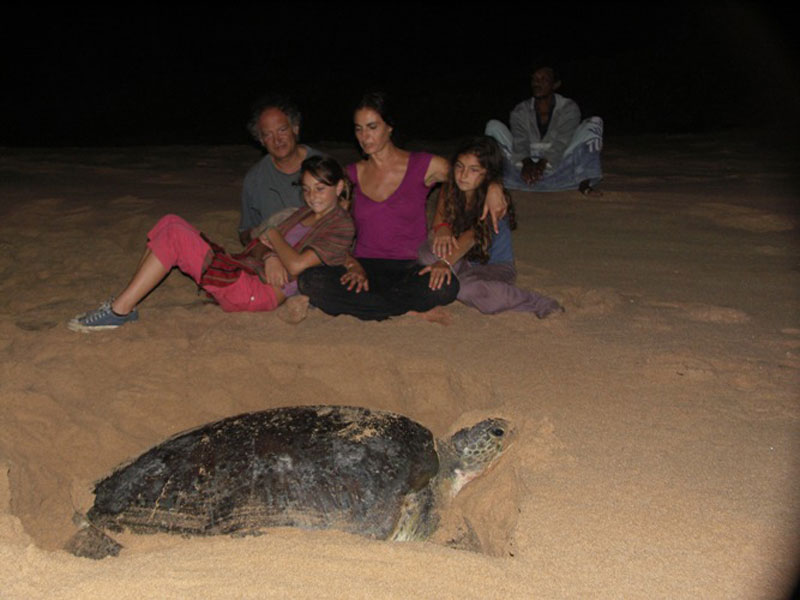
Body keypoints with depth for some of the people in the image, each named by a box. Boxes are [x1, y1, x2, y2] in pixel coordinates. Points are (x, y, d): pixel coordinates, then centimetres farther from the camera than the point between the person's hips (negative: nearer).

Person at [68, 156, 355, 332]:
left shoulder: (341, 226, -5)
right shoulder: (306, 212, 22)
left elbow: (295, 264, -19)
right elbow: (260, 242, 14)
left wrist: (273, 235, -2)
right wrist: (269, 256, -9)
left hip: (260, 292, -9)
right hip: (243, 270, 9)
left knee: (174, 234, -19)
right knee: (170, 222, -2)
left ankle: (120, 310, -12)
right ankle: (124, 303, -5)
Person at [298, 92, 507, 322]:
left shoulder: (424, 166, 5)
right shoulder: (352, 174, 12)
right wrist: (353, 266, -9)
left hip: (410, 269, -3)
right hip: (365, 266, 3)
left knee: (445, 287, -37)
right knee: (310, 281, -30)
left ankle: (359, 302, -19)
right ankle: (413, 313, -22)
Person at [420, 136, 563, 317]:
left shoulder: (493, 192, -20)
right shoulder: (450, 189, -3)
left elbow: (475, 234, -33)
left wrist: (446, 262, -49)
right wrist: (441, 229, -41)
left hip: (495, 266, -4)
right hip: (464, 263, 4)